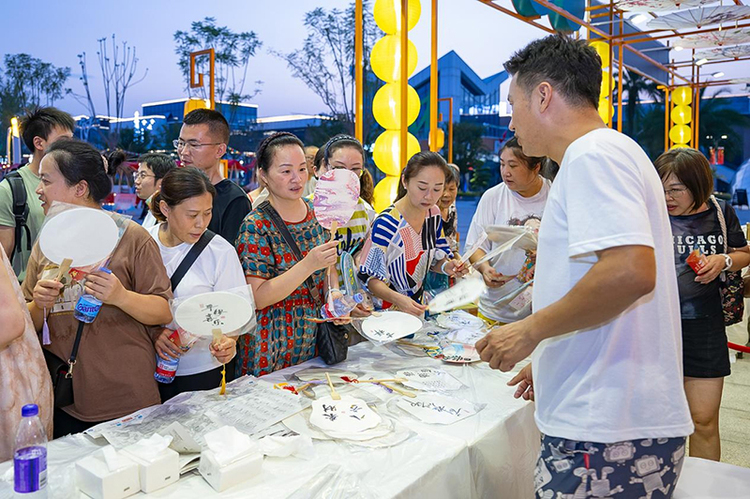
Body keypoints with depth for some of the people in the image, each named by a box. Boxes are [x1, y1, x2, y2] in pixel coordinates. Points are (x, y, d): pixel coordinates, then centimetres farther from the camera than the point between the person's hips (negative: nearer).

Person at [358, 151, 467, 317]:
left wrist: (446, 266, -8)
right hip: (386, 310, -6)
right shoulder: (386, 224, -22)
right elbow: (370, 276, -18)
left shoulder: (434, 214, 0)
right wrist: (397, 298, -33)